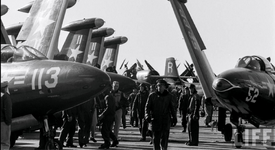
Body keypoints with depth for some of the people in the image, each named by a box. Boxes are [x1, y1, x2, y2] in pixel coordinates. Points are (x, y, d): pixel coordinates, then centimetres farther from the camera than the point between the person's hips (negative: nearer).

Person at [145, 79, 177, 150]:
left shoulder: (169, 96, 7)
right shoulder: (152, 96, 3)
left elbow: (172, 108, 14)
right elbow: (147, 107, 3)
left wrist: (174, 118, 10)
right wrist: (147, 116, -12)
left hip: (166, 120, 0)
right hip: (155, 120, 0)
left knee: (165, 137, -7)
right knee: (155, 138, 5)